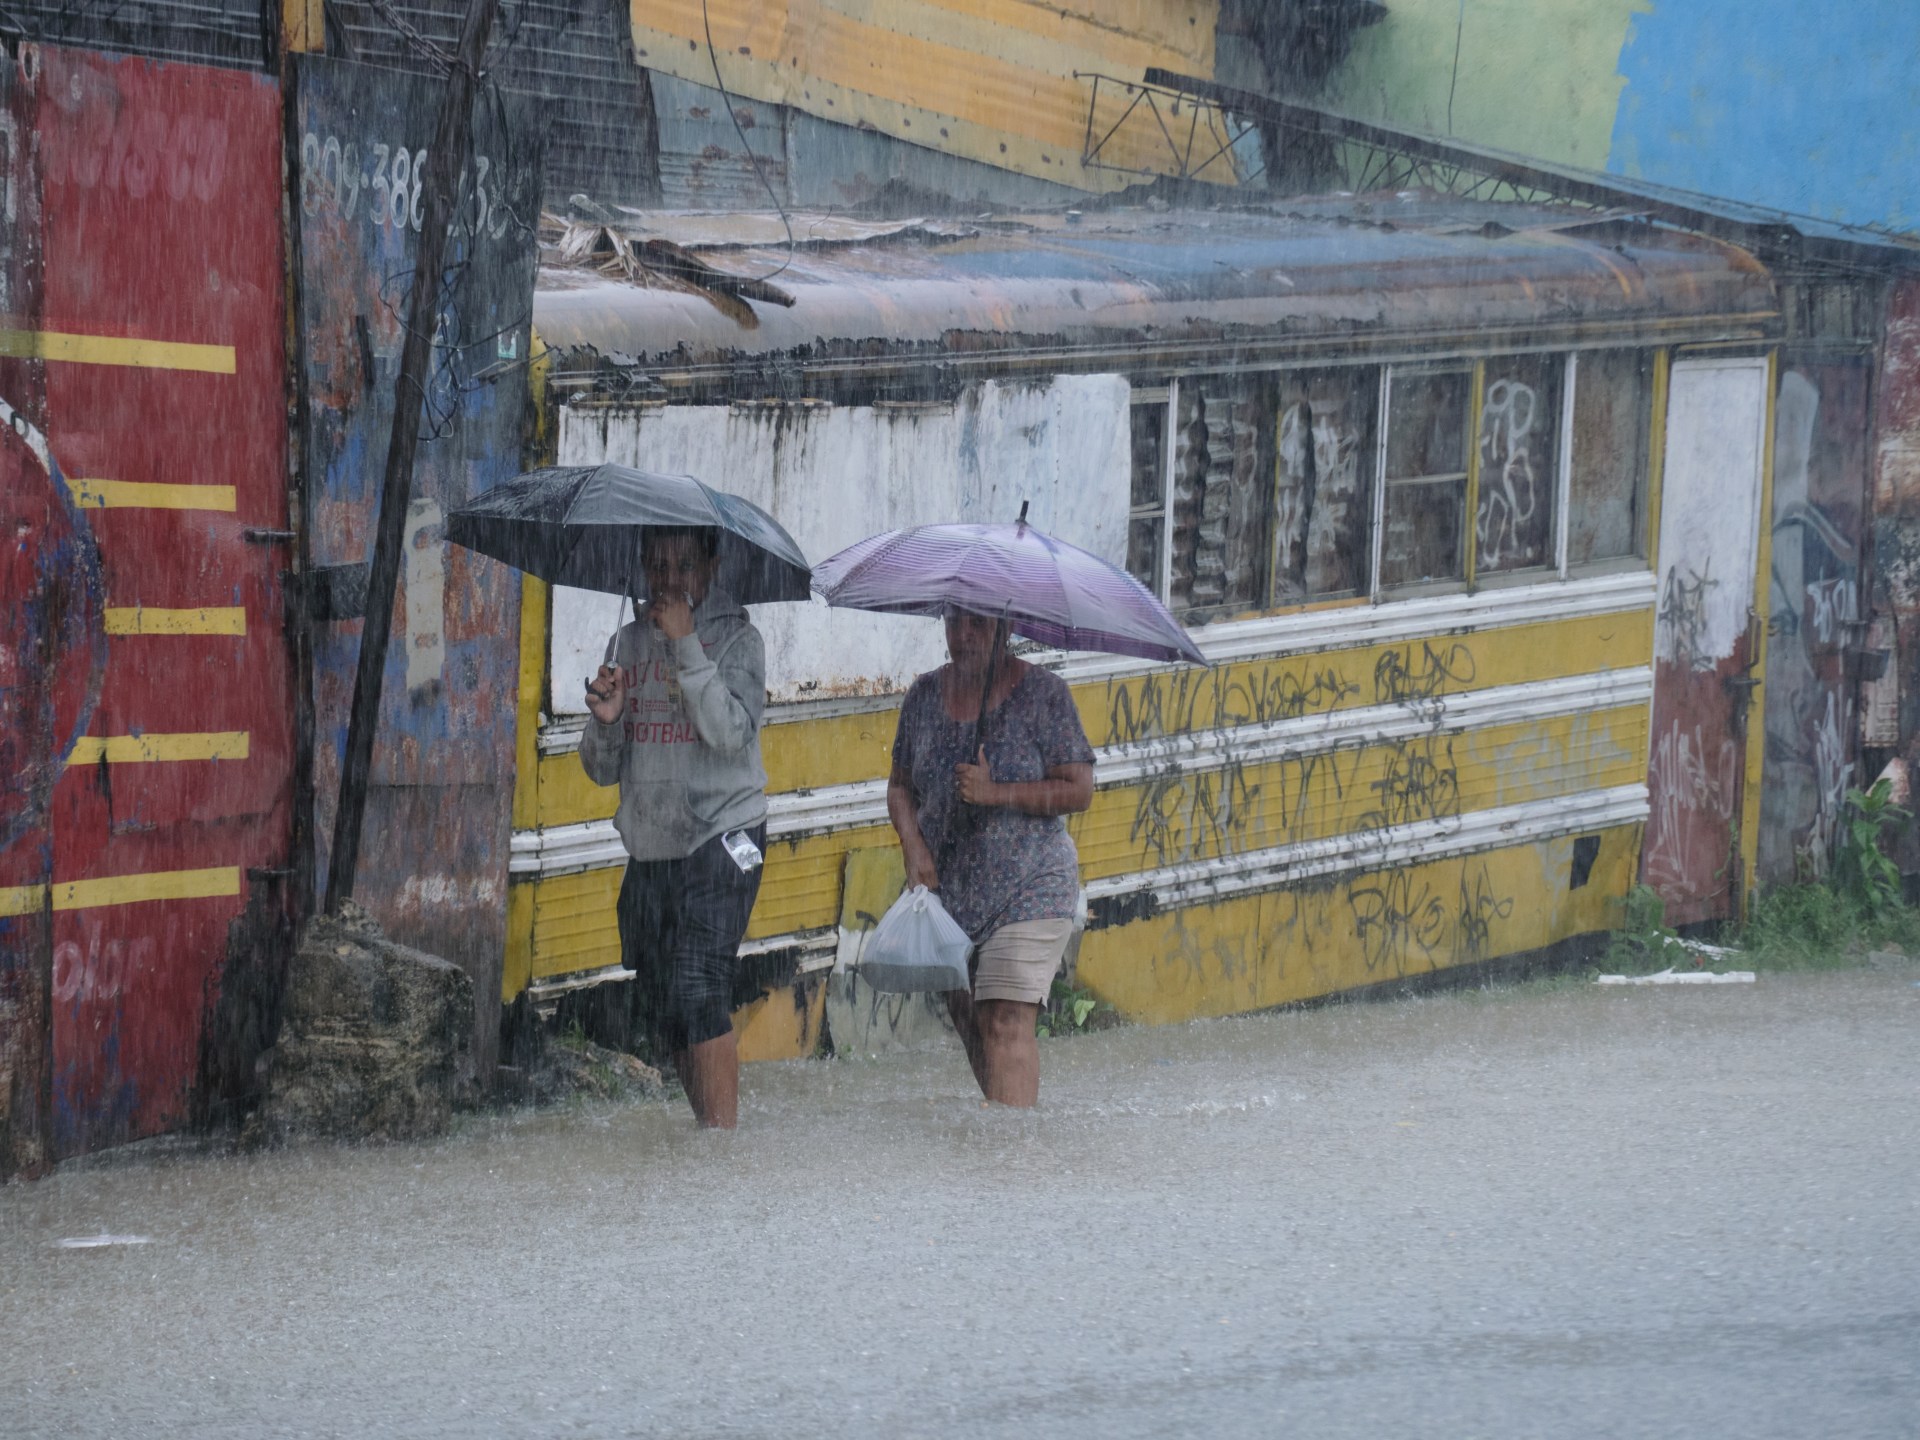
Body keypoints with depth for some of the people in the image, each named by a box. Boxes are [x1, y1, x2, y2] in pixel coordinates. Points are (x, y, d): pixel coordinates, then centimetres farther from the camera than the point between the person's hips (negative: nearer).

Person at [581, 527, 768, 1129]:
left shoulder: (737, 638, -1)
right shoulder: (631, 641, 13)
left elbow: (731, 732, -18)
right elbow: (602, 769, 13)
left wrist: (686, 644, -18)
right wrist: (606, 720, -9)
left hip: (719, 838, -6)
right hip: (649, 848, 6)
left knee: (698, 987, -19)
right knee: (654, 1002, 6)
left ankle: (723, 1138, -21)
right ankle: (708, 1130, 16)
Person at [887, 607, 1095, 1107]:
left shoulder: (1043, 692, -7)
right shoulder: (925, 694, 7)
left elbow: (1078, 791, -9)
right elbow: (901, 785, 14)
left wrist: (996, 793, -20)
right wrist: (913, 846, -5)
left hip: (1028, 886, -5)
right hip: (945, 886, 5)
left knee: (1006, 1024, -16)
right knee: (968, 1023, 11)